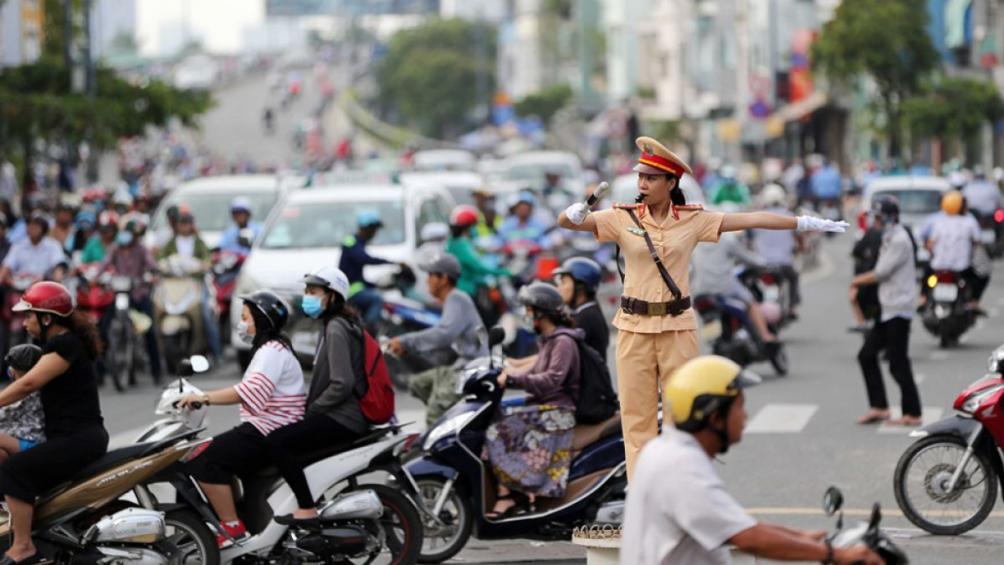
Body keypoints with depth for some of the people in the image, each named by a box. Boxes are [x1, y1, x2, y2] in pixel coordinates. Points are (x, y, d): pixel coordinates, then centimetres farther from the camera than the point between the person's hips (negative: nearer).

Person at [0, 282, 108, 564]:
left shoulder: (66, 344, -13)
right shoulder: (58, 343, 19)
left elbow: (29, 382, -22)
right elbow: (30, 386, 19)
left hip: (79, 438, -11)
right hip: (74, 437, 11)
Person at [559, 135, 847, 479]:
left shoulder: (692, 220, 0)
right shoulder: (623, 218, -1)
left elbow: (750, 220, -1)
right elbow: (566, 222, -9)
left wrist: (805, 223, -3)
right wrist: (574, 214, -33)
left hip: (677, 327, 0)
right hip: (635, 327, 0)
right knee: (637, 414, 2)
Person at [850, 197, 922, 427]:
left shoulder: (899, 240, -15)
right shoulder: (889, 238, 16)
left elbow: (881, 273, -15)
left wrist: (859, 281, 1)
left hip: (898, 310, -10)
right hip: (887, 308, 10)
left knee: (898, 363, -7)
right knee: (867, 355, 9)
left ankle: (912, 413, -1)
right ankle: (878, 407, 12)